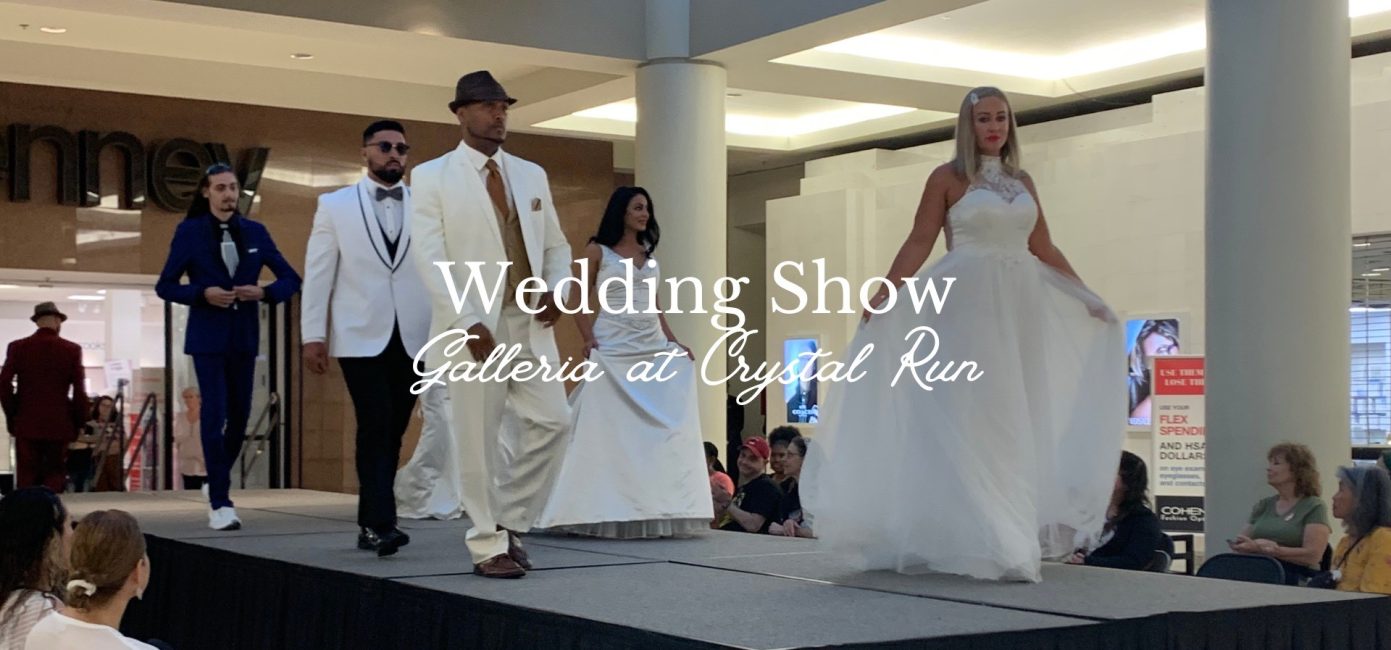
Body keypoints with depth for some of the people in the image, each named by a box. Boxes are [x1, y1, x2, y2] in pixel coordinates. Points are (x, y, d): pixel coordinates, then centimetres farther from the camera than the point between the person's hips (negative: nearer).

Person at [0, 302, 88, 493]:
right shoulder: (72, 349, -2)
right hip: (59, 425, -1)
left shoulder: (17, 347, 1)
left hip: (26, 425, 1)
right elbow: (79, 390, -4)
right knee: (55, 482, 4)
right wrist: (78, 424, 6)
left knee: (26, 483, 3)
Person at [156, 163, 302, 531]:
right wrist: (203, 294, -17)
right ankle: (219, 503, -6)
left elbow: (290, 279, 7)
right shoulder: (189, 232, -1)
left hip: (244, 338, 3)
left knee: (239, 416, 9)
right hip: (208, 338, -3)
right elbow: (165, 286, 0)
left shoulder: (255, 232, 6)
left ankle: (218, 485, 32)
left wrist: (263, 292, -13)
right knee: (214, 414, -11)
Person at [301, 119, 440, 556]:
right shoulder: (335, 205, 7)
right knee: (375, 427, -13)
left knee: (392, 433, 7)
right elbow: (318, 273, 4)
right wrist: (313, 335, -3)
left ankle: (370, 524, 18)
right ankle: (382, 524, -15)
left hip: (413, 338, 2)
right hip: (361, 337, -2)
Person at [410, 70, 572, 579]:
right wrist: (467, 322, -18)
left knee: (551, 421, -2)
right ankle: (489, 546, 10)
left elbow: (556, 245, 19)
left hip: (530, 323, 4)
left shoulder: (532, 174, 16)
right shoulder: (432, 177, 1)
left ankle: (511, 522, 16)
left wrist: (557, 289, -3)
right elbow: (430, 259, -8)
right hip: (473, 327, -4)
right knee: (479, 439, -2)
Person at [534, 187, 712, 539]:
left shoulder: (650, 254, 17)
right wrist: (588, 339, -14)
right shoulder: (598, 251, 2)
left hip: (654, 348, 5)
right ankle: (608, 511, -3)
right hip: (613, 349, -5)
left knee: (659, 427, 0)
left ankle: (654, 509, 6)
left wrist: (673, 341, 10)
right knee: (608, 428, -6)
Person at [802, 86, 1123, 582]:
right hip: (969, 306, -5)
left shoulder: (1023, 182, 14)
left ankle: (1019, 536, 15)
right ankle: (981, 540, -5)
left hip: (1021, 308, 6)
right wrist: (883, 296, -16)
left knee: (1019, 419, 7)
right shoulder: (948, 179, 0)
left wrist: (1088, 299, 18)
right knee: (971, 418, -7)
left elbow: (1044, 249, 18)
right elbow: (918, 244, -6)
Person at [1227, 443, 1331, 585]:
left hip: (1297, 582, -5)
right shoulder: (1263, 505, 20)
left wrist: (1261, 548, -16)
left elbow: (1312, 555, -10)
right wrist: (1238, 544, -8)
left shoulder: (1314, 507, 3)